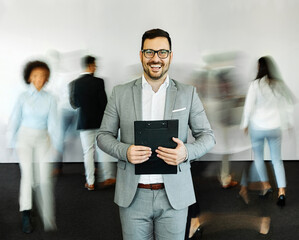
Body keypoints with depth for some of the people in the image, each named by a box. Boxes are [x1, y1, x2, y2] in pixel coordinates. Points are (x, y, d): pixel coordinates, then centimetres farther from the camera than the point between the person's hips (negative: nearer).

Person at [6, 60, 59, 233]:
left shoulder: (50, 99, 2)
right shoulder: (23, 97, 0)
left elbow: (53, 123, 1)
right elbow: (15, 120, 4)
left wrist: (56, 145, -4)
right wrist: (11, 142, 4)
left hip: (43, 139, 1)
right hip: (25, 137, -1)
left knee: (44, 178, -3)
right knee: (27, 173, -14)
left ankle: (49, 220, 2)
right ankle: (26, 216, -8)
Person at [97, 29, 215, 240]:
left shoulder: (188, 94, 2)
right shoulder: (120, 93, 3)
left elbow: (208, 136, 5)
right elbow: (104, 135, 7)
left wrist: (187, 152, -16)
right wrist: (125, 151, -15)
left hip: (174, 195, 0)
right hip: (133, 196, 0)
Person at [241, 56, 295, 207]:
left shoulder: (255, 84, -13)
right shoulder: (280, 84, -4)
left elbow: (249, 106, -10)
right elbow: (289, 103, 3)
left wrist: (245, 124, 3)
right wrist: (288, 122, 17)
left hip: (258, 127, -3)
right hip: (275, 127, 3)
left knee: (258, 156, 18)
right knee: (277, 159, 9)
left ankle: (265, 185, 22)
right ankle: (281, 191, -1)